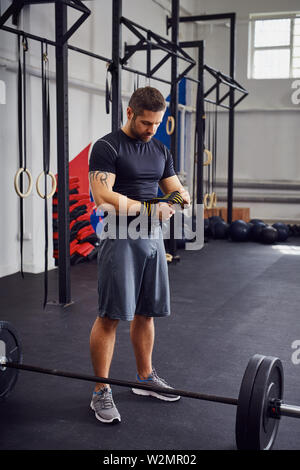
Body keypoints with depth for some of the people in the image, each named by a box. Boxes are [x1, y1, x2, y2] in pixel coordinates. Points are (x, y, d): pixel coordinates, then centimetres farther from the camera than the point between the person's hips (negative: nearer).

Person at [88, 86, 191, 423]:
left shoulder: (160, 150, 14)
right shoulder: (107, 147, -8)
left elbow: (175, 188, 15)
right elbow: (103, 197, -19)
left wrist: (181, 196, -10)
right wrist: (149, 209, -21)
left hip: (153, 238, 7)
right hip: (121, 238, -7)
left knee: (145, 313, 14)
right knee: (110, 316, -5)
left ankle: (145, 377, 29)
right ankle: (101, 392, 5)